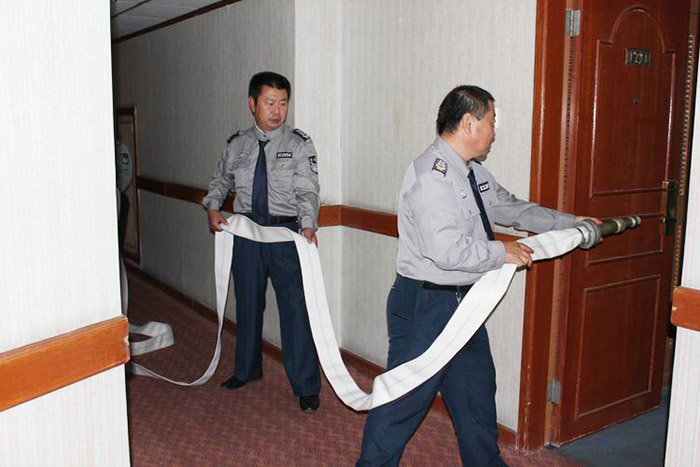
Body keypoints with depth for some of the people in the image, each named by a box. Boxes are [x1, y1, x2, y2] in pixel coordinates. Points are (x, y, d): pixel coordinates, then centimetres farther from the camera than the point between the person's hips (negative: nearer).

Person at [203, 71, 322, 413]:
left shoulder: (299, 144, -4)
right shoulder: (236, 145, 6)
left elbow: (307, 191, -14)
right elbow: (220, 180, 21)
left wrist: (308, 226, -31)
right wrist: (213, 206, 2)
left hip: (287, 233, -4)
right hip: (246, 232, 4)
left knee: (295, 308, -3)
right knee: (247, 303, 18)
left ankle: (306, 387, 11)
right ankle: (247, 369, 40)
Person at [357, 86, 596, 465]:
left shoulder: (475, 173, 9)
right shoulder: (431, 175, -23)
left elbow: (511, 208, 22)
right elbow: (447, 250, -31)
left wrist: (572, 223, 22)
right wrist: (503, 253, -17)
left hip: (464, 303, 10)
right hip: (425, 305, -10)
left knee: (477, 388, 23)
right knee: (404, 396, 3)